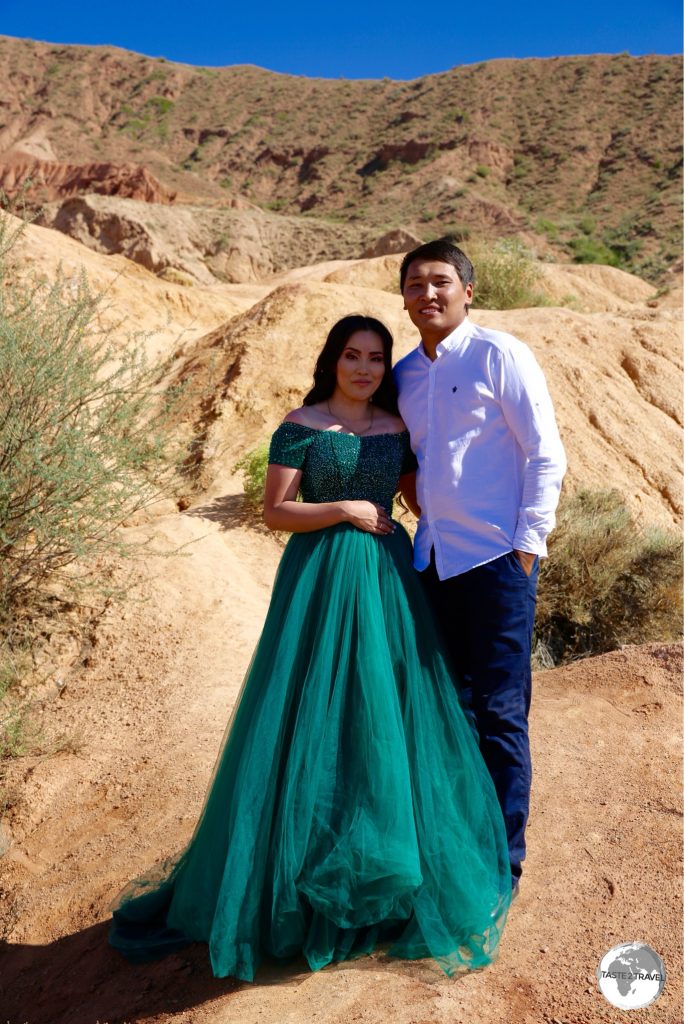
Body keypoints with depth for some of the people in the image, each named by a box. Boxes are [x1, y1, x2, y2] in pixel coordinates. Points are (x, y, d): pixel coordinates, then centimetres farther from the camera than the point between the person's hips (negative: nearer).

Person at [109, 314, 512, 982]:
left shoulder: (398, 429, 9)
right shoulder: (300, 425, -2)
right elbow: (274, 512, -6)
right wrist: (346, 510, -12)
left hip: (385, 581, 4)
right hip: (320, 580, -4)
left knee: (386, 716, 8)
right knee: (312, 717, 1)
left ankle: (387, 863, 27)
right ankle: (298, 873, 20)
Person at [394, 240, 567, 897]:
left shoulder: (499, 355, -4)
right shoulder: (403, 376, 13)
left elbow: (546, 456, -7)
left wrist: (527, 546, -11)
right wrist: (413, 498, 12)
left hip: (496, 559, -6)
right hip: (433, 563, 6)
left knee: (499, 716, 1)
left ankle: (503, 865, 17)